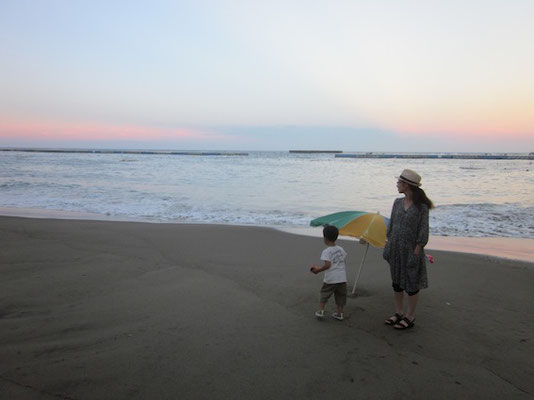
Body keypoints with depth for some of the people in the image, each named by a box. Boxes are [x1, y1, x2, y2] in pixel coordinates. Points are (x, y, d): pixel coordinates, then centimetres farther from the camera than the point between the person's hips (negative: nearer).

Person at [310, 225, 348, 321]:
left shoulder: (326, 251, -13)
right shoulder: (341, 249, 6)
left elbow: (327, 265, -22)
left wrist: (318, 270, -10)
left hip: (330, 278, -4)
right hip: (342, 277, 5)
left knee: (324, 294, 12)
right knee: (340, 295, 14)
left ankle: (320, 311, 10)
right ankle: (339, 313, 17)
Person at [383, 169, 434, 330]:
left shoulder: (421, 206, -13)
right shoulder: (398, 202, 4)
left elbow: (423, 231, -12)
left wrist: (417, 251, -15)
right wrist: (388, 245, 8)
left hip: (411, 250, -6)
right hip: (396, 249, 6)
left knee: (411, 283, 6)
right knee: (396, 281, 15)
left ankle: (410, 317, 21)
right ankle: (398, 313, 30)